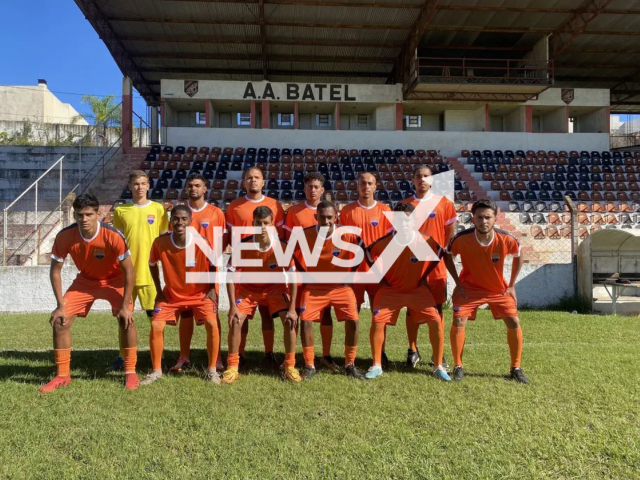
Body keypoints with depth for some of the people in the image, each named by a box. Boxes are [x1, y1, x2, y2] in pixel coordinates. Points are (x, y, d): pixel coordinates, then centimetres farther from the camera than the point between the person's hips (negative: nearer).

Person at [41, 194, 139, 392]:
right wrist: (61, 305, -14)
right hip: (85, 280, 3)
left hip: (114, 280, -3)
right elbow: (55, 270, -11)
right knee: (60, 321, -6)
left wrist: (125, 306, -25)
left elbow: (129, 271, -24)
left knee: (126, 320, -19)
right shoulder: (64, 236, -24)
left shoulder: (113, 236, -32)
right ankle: (63, 375, 10)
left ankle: (130, 372, -2)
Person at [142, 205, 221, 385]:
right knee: (156, 326, -10)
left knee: (212, 324, -19)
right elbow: (152, 264, 0)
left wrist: (211, 289, -7)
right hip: (171, 295, 2)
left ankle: (212, 369, 0)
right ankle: (156, 371, 11)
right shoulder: (160, 242, -20)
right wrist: (159, 291, -1)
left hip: (200, 293, -1)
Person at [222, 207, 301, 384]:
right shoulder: (243, 245, -23)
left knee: (290, 320, -17)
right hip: (248, 287, 0)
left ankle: (289, 367, 1)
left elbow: (293, 277, -15)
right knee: (235, 321, -18)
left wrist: (292, 308, -20)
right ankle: (232, 367, 2)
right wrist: (233, 306, -23)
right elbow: (230, 275, -16)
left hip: (274, 287, 0)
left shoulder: (282, 247, -23)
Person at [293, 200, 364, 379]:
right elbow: (291, 251, 2)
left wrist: (349, 272, -1)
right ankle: (309, 366, 3)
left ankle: (350, 364, 9)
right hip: (314, 286, 0)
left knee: (352, 321, -12)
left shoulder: (347, 235, -18)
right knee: (305, 320, -14)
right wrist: (305, 274, 0)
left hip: (341, 286, 0)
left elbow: (364, 250, 0)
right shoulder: (304, 235, -17)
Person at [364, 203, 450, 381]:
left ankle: (438, 367, 5)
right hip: (390, 289, 0)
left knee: (436, 321, -13)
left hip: (418, 290, 0)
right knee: (377, 322, -14)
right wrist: (381, 277, 3)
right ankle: (376, 366, 6)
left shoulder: (426, 242, -20)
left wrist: (423, 276, 4)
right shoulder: (384, 243, -20)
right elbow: (370, 253, 2)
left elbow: (438, 254, 2)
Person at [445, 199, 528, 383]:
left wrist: (511, 285, 0)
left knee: (514, 323, -6)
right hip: (469, 287, -1)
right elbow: (447, 256, -5)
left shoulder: (507, 239, -22)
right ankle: (458, 366, 4)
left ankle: (516, 368, 14)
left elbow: (518, 257, 1)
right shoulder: (461, 239, -26)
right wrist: (458, 283, -8)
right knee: (458, 321, -15)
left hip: (499, 289, 2)